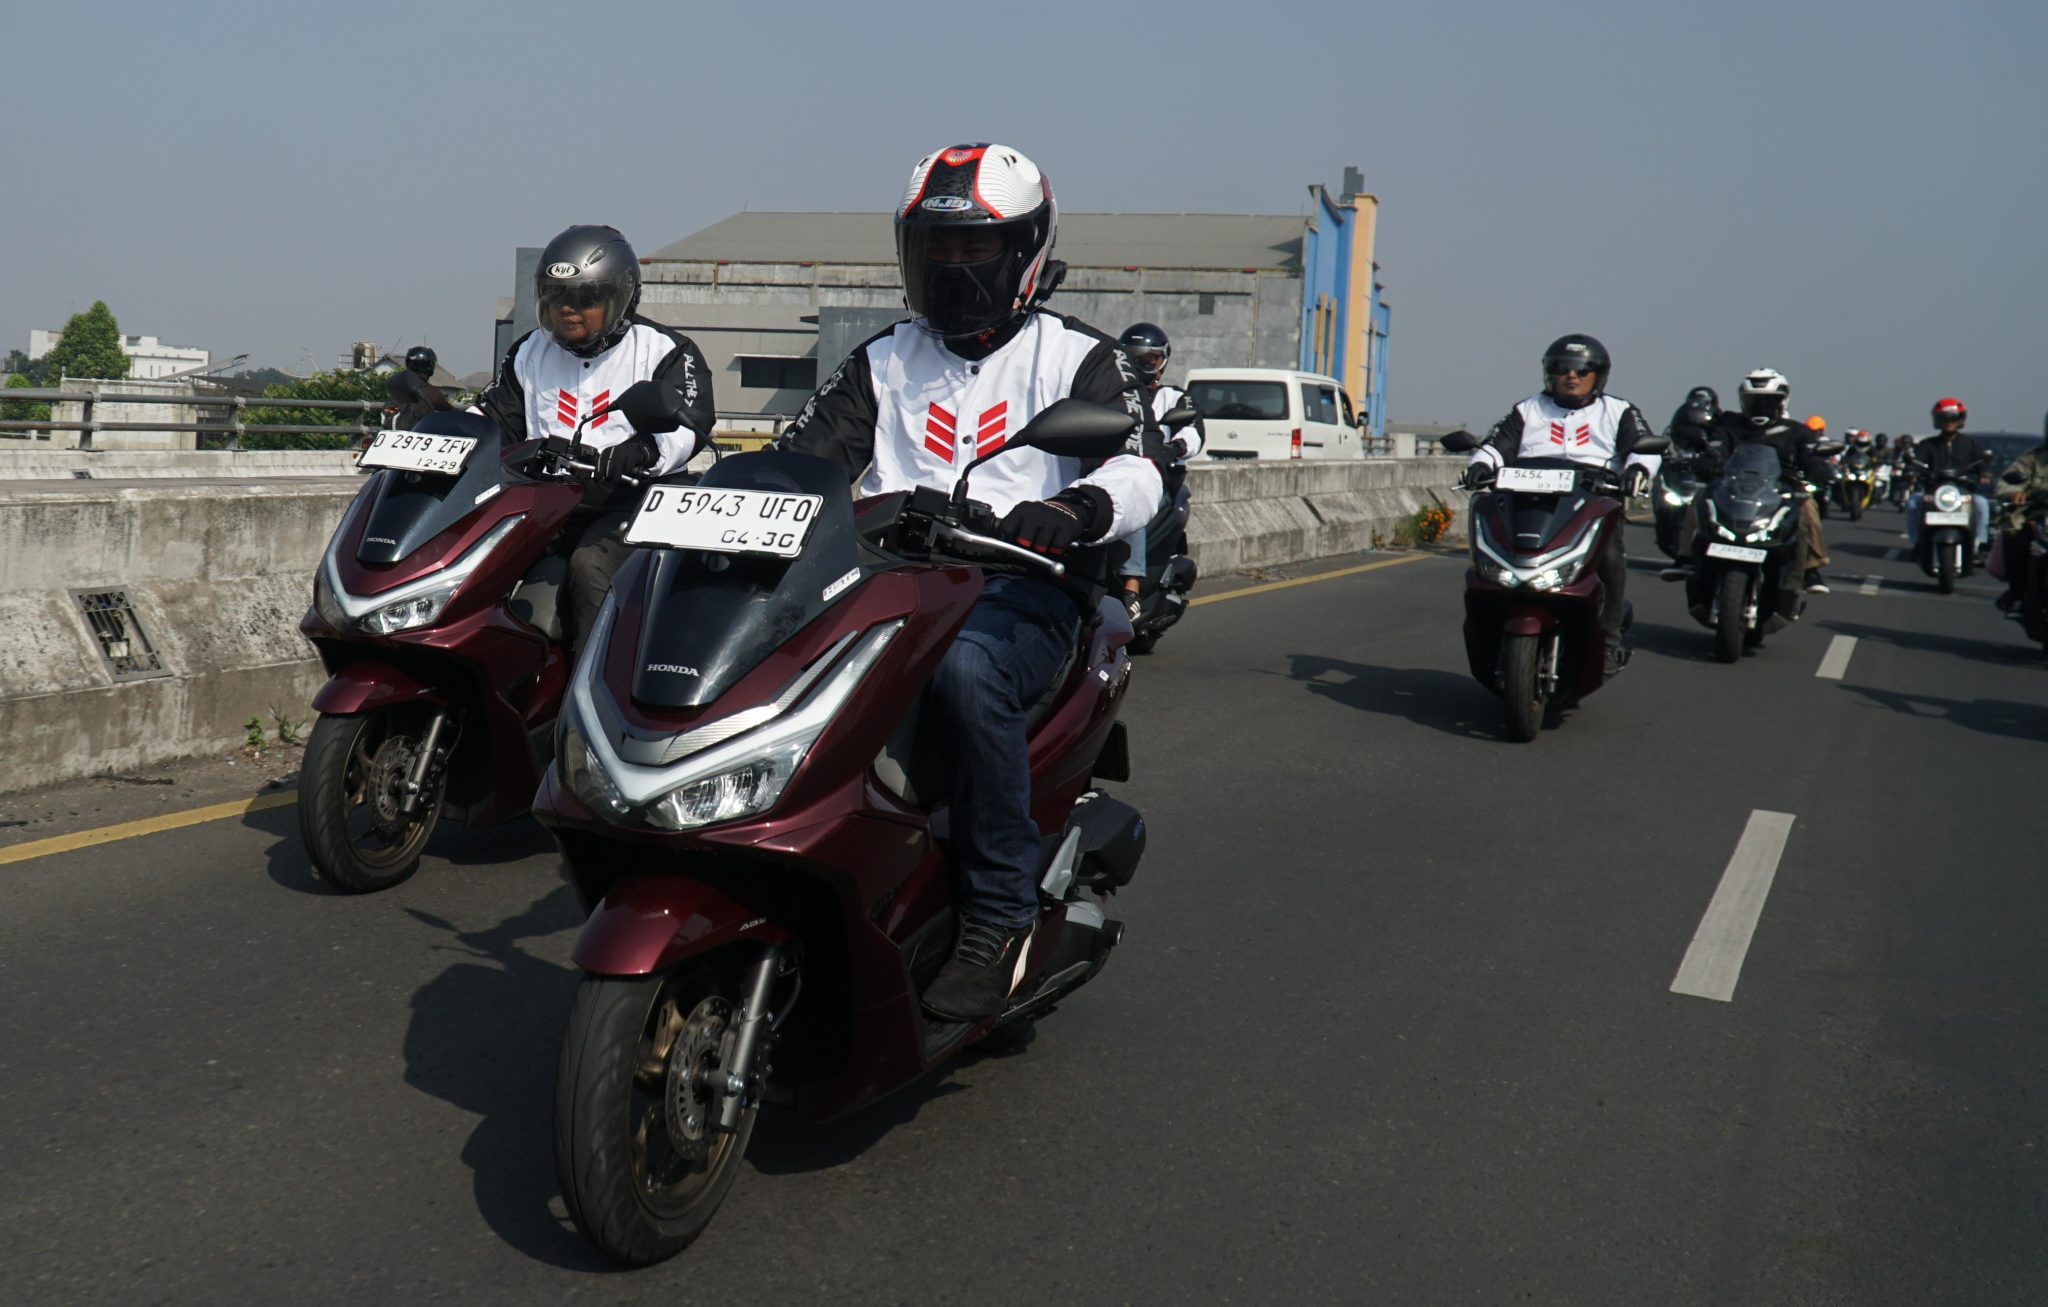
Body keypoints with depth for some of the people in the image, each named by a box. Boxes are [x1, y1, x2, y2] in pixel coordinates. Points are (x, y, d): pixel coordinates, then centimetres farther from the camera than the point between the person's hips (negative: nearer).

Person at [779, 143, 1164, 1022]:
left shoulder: (1076, 358, 9)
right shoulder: (883, 363, 23)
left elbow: (1139, 471, -7)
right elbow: (803, 454, 16)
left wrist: (1076, 508, -30)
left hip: (1022, 592, -4)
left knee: (963, 666, -38)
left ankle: (1000, 914, -29)